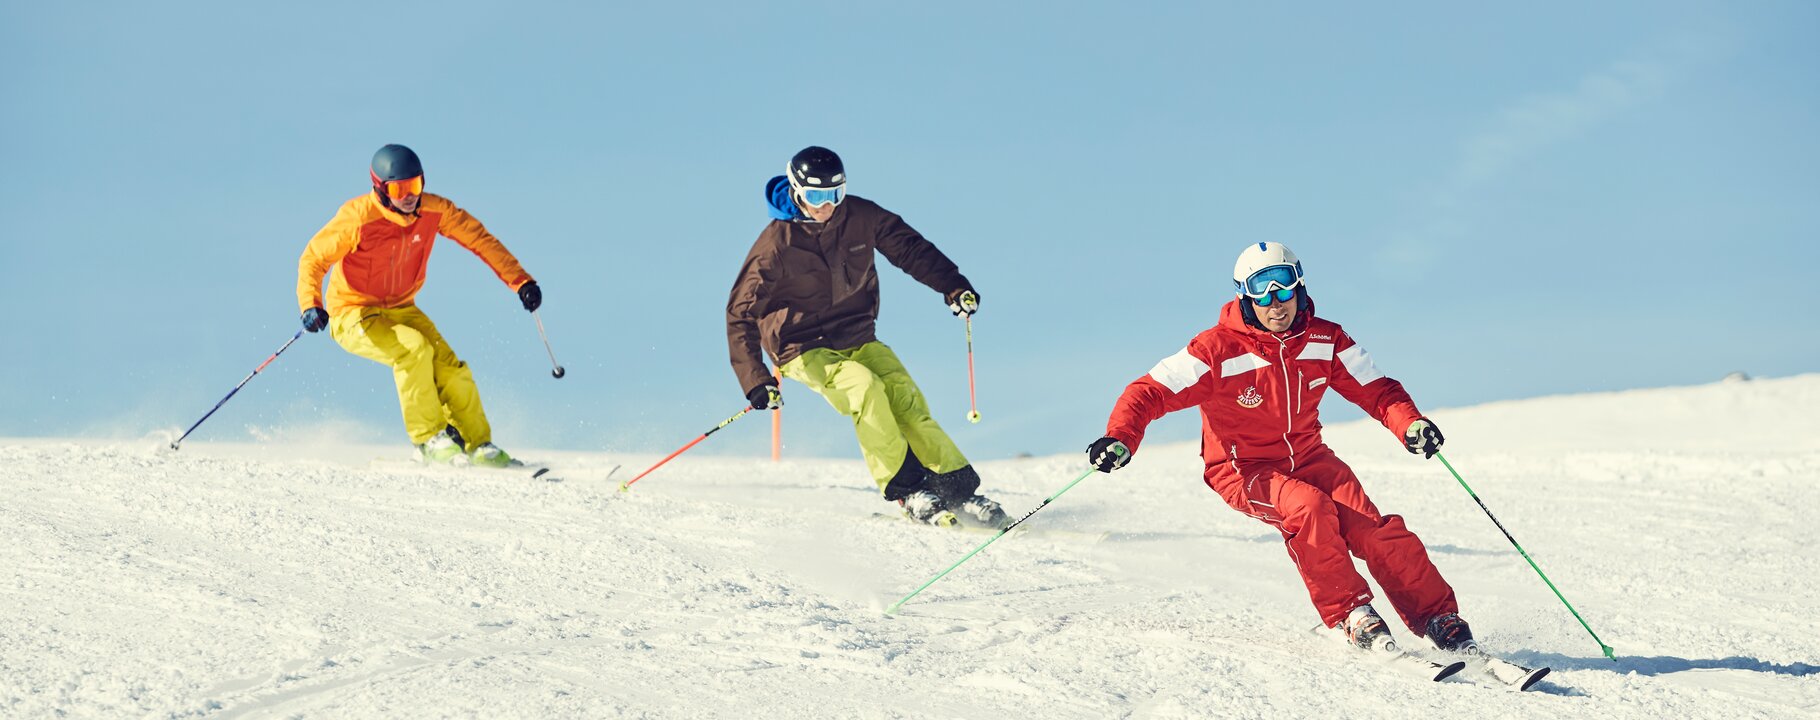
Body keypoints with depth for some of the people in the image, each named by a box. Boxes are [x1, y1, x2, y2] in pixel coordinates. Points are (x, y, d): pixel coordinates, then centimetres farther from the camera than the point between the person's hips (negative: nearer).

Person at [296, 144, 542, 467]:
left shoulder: (433, 210, -10)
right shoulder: (358, 218, -22)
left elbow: (479, 239, -1)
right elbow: (313, 259, -16)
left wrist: (520, 281, -8)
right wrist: (310, 305, -33)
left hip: (401, 310, 5)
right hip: (354, 315, -5)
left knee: (451, 369, -12)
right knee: (413, 348, -30)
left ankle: (479, 447, 6)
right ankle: (428, 439, -18)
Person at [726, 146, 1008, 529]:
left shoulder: (861, 216, -6)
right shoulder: (777, 244, -17)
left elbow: (909, 248, 9)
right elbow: (740, 312, -15)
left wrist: (953, 285, -4)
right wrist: (755, 380, -23)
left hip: (857, 338, 4)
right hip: (804, 349, -4)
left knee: (905, 398, -16)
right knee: (865, 387, -29)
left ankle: (959, 490, -12)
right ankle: (905, 490, -23)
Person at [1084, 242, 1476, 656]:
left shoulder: (1325, 341, -4)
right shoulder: (1219, 350, -17)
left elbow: (1376, 391, 0)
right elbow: (1151, 392, -20)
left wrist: (1410, 424, -21)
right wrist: (1120, 438, -39)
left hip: (1308, 458, 4)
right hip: (1244, 469, -4)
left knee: (1375, 531, -18)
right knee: (1307, 506, -34)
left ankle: (1440, 621, -9)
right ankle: (1348, 615, -22)